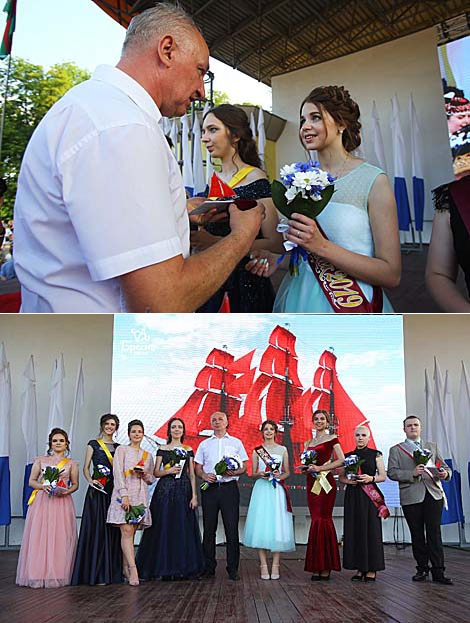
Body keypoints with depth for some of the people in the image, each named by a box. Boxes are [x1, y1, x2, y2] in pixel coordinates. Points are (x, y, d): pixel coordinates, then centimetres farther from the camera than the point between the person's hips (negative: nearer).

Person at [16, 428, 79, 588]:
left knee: (61, 538, -5)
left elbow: (75, 484, 12)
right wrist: (43, 486, -10)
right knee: (39, 537, -5)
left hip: (62, 503, 0)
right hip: (42, 501, 0)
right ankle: (38, 575, 0)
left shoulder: (71, 464, 10)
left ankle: (58, 575, 1)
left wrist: (66, 491, -8)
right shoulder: (40, 460, 11)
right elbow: (31, 481, 9)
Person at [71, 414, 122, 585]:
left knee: (113, 530, 2)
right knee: (98, 529, -8)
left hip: (114, 490, 4)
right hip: (97, 490, -3)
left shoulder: (118, 447, 15)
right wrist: (90, 480, -16)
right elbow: (86, 468, 2)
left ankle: (113, 571, 8)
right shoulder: (93, 444, 6)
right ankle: (97, 573, -4)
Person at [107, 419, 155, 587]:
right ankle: (133, 570, -18)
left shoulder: (148, 455, 18)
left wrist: (145, 475, -2)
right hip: (123, 494, -4)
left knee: (130, 533, 3)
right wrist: (124, 495, -16)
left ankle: (125, 569, 7)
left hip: (140, 496, 4)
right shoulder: (121, 450, 5)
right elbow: (118, 473, -6)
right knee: (126, 531, -13)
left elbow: (152, 479, 22)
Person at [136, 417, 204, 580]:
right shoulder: (162, 449, 8)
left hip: (184, 492, 1)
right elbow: (155, 473, 5)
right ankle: (165, 569, 2)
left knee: (183, 529, -1)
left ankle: (182, 568, 5)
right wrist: (168, 471, -14)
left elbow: (192, 475, 8)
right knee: (165, 528, -4)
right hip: (165, 491, -1)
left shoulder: (188, 450, 11)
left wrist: (194, 496, -1)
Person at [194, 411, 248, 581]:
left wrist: (234, 472, -10)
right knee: (209, 529, 3)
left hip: (229, 488, -2)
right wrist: (204, 475, -8)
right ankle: (209, 568, 11)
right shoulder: (204, 444, 16)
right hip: (209, 488, 2)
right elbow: (197, 468, 13)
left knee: (231, 529, -4)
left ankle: (233, 569, 1)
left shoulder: (236, 443, 12)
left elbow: (245, 466, 10)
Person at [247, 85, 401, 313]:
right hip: (298, 300, 5)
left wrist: (322, 246, -24)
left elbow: (391, 275, -16)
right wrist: (277, 261, -5)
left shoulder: (374, 181, -10)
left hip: (348, 305, -5)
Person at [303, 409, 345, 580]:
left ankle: (325, 567, -5)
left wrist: (320, 467, -12)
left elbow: (341, 460, -9)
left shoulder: (331, 438, 1)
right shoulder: (308, 443, 19)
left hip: (325, 482, -6)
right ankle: (317, 567, 7)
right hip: (312, 483, 6)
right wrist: (306, 468, 1)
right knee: (316, 521, 5)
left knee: (321, 520, -9)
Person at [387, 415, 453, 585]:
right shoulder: (396, 450, 8)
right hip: (411, 498, -1)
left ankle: (438, 572, 1)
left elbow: (444, 466, 15)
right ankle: (422, 569, 16)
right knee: (417, 535, 5)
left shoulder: (432, 446, 17)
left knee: (434, 534, -2)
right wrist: (412, 473, -16)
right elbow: (391, 472, -3)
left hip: (433, 495, 1)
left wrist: (445, 473, -10)